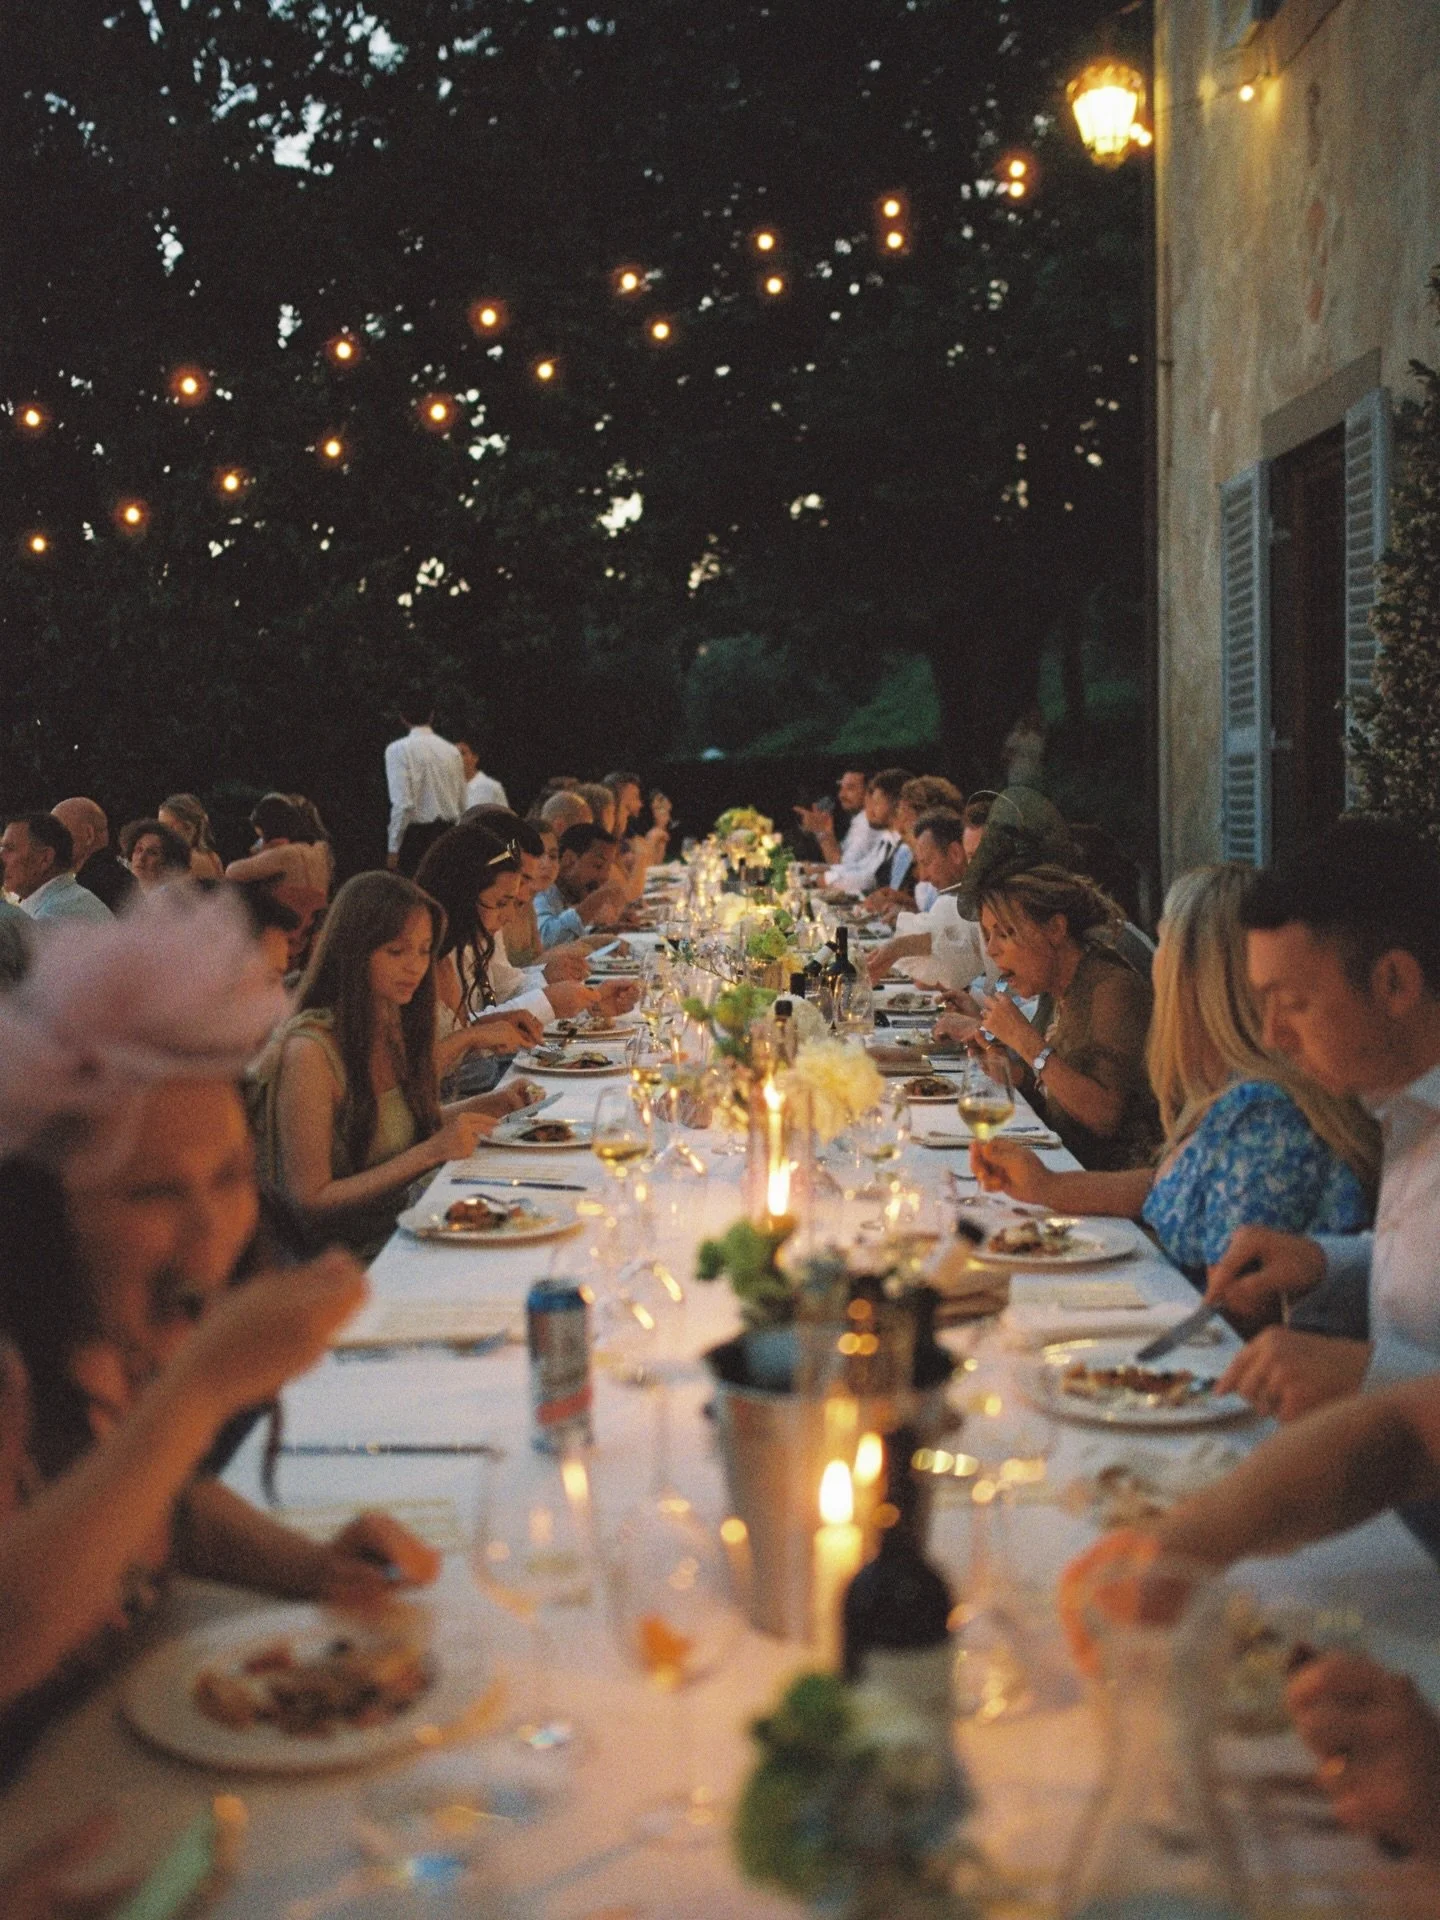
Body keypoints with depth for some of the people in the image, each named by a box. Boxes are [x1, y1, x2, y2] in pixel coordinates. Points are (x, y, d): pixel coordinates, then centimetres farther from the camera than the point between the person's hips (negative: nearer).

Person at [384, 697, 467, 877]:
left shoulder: (398, 750, -7)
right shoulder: (452, 750, 8)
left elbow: (402, 803, -16)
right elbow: (462, 803, 10)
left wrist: (393, 848, -11)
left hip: (414, 834, -5)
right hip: (448, 833, 5)